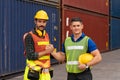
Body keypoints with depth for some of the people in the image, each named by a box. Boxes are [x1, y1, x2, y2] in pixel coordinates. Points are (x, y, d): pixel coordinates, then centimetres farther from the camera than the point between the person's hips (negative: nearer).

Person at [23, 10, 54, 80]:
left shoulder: (46, 35, 10)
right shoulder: (30, 36, -11)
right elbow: (30, 56, -18)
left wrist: (51, 50, -7)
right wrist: (46, 51, -14)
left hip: (45, 71, 6)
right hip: (34, 72, -6)